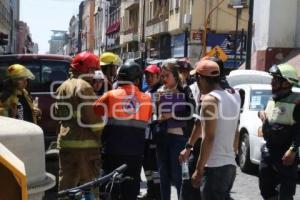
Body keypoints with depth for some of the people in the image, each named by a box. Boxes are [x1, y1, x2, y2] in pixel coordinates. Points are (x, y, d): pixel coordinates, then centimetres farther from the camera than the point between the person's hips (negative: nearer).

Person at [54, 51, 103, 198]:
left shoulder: (62, 87, 15)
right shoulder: (84, 87, -11)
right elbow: (92, 117, -16)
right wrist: (103, 136, -9)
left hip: (65, 141, 8)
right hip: (85, 143, -8)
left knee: (66, 182, 12)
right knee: (89, 184, -1)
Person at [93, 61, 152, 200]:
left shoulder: (111, 95, -5)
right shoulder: (146, 99, -2)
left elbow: (94, 111, 2)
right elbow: (147, 121, 9)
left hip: (112, 150, -1)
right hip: (135, 152, 1)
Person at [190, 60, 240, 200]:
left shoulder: (210, 99, -14)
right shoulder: (233, 97, 11)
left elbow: (208, 138, -18)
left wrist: (199, 170, -15)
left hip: (214, 167, -8)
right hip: (230, 165, 8)